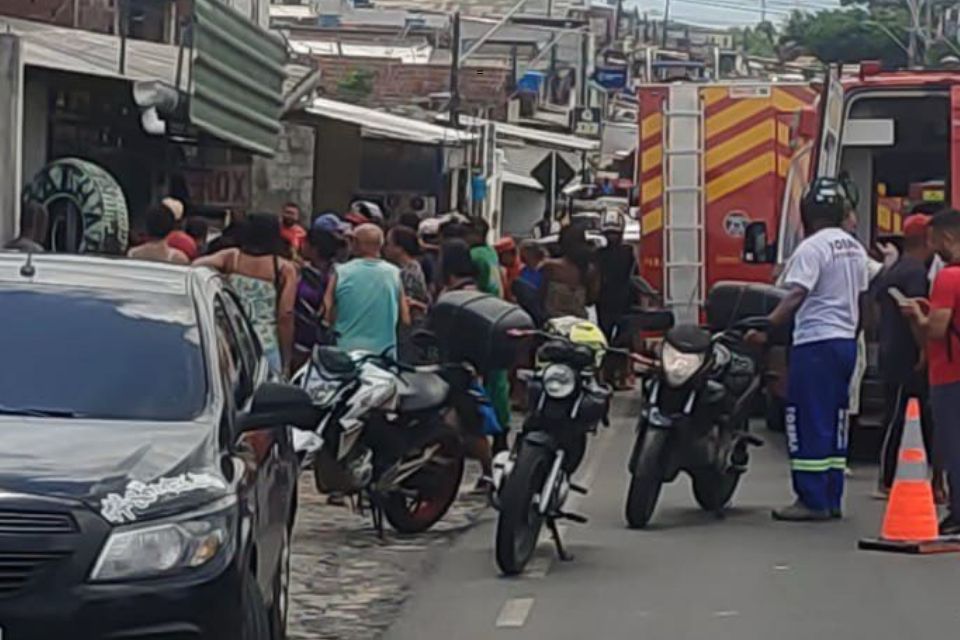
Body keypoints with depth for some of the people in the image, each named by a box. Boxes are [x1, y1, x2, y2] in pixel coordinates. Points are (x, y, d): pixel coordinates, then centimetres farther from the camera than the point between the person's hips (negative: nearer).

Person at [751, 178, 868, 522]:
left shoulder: (812, 248, -13)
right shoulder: (855, 249, 14)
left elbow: (795, 297, -22)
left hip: (816, 342, -9)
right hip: (846, 340, 9)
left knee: (808, 422, -5)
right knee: (835, 422, 12)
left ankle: (812, 500, -5)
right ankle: (832, 500, 15)